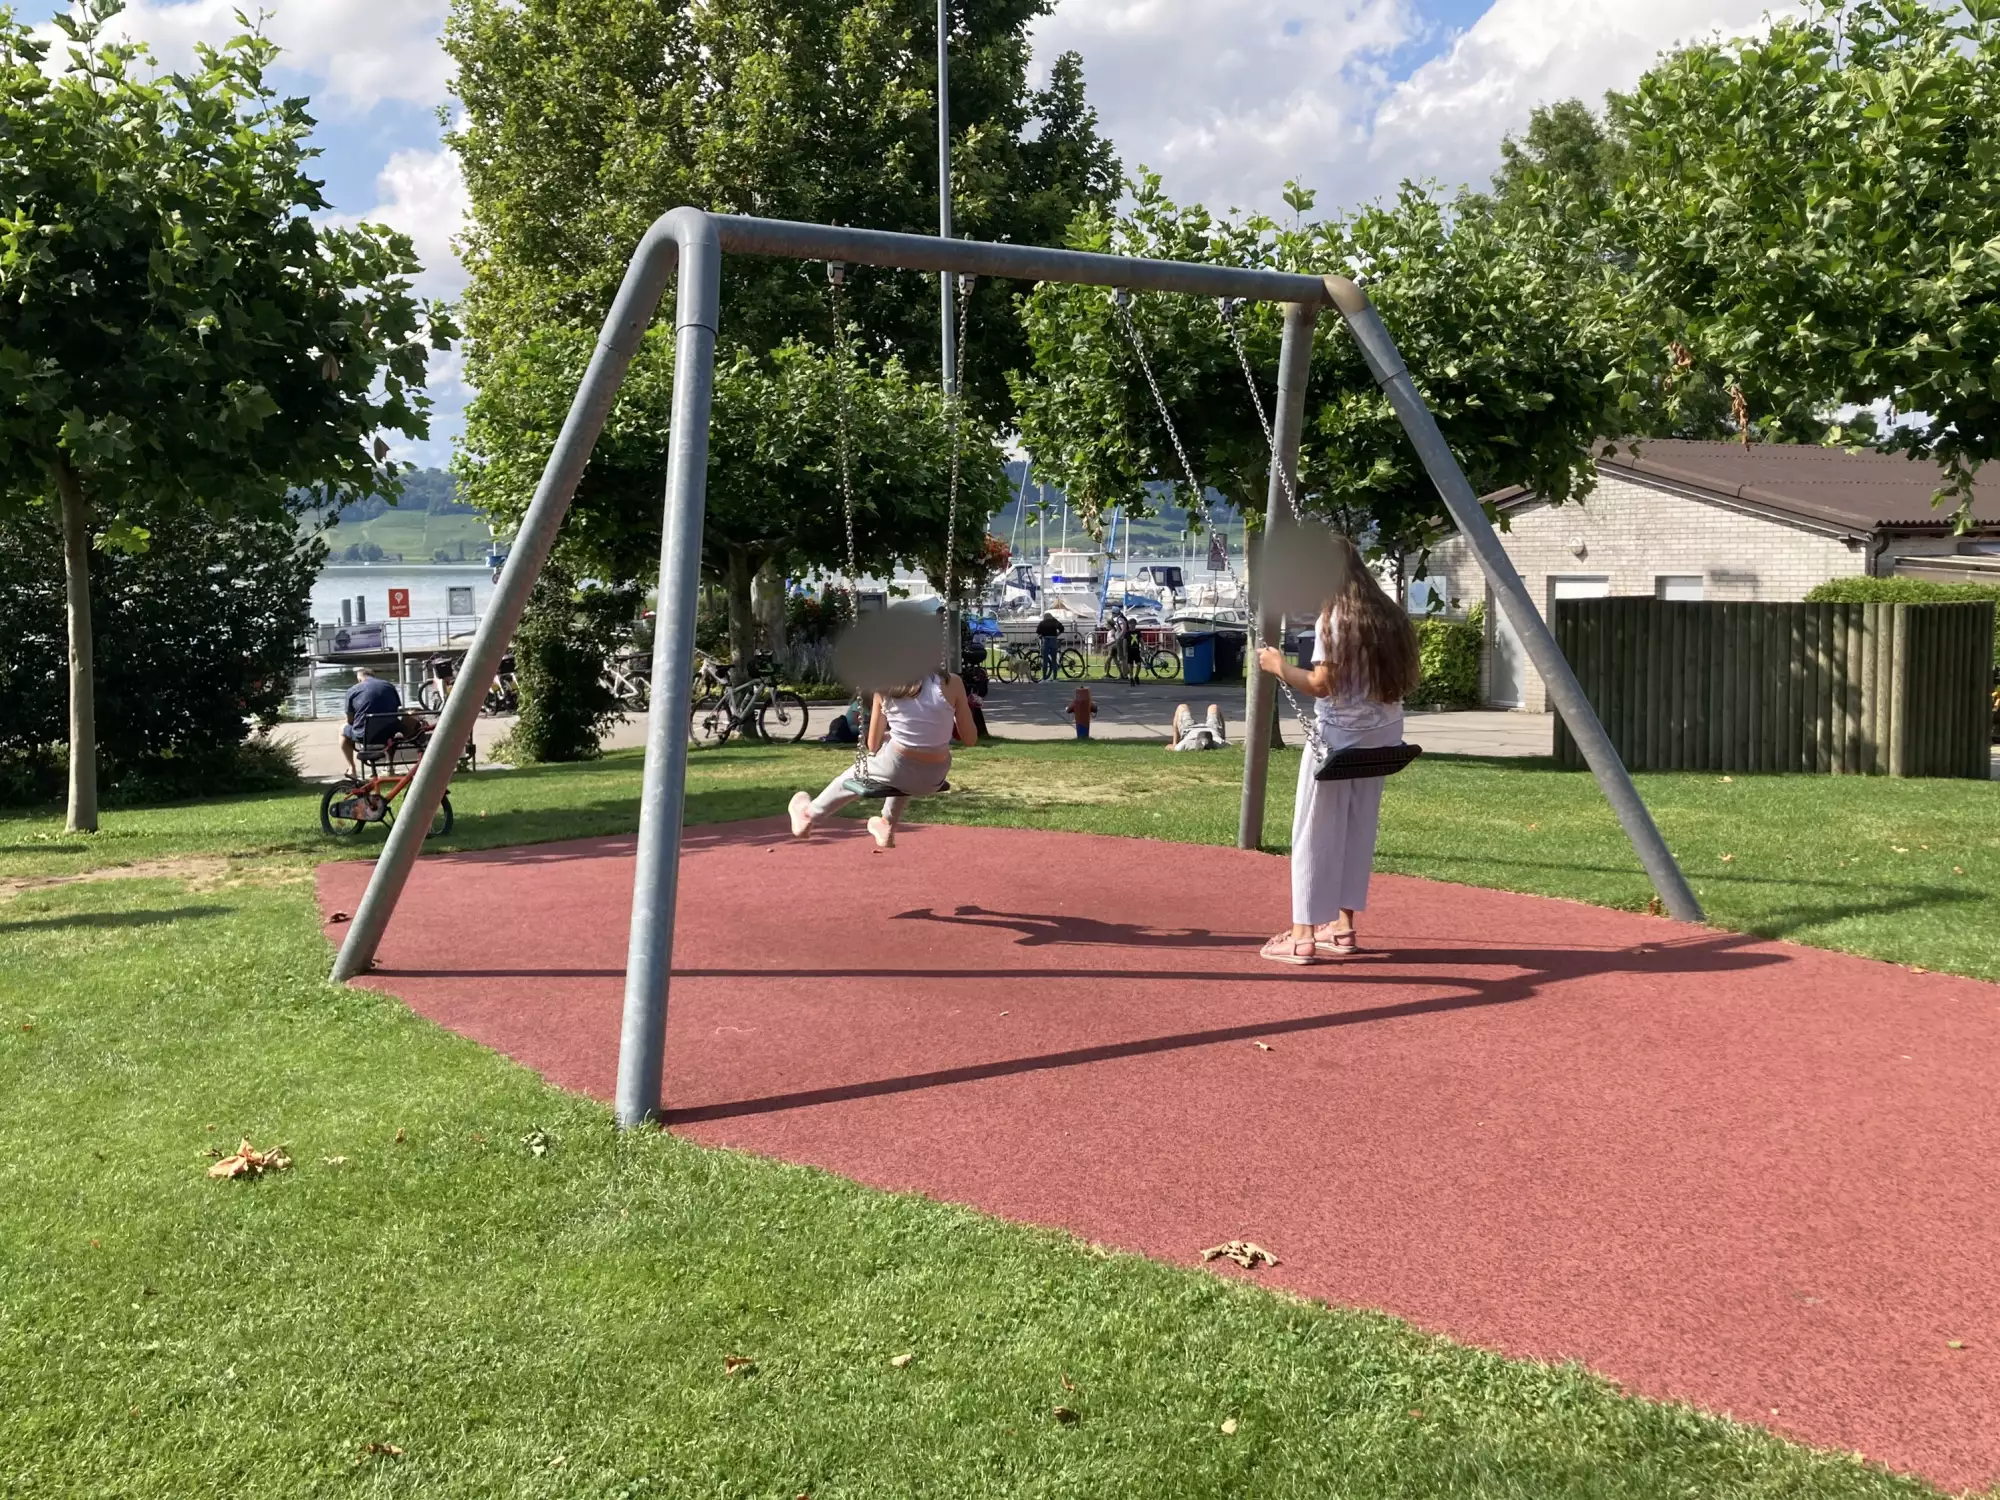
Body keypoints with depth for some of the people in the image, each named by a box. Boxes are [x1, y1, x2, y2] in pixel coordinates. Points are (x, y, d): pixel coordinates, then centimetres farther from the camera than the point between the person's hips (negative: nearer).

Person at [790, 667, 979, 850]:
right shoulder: (951, 682, -13)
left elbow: (873, 745, 3)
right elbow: (970, 738, -4)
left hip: (895, 770, 0)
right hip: (934, 779, 1)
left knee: (853, 776, 34)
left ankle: (810, 815, 59)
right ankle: (888, 826, 57)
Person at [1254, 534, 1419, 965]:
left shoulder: (1335, 617, -12)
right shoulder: (1389, 616, 10)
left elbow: (1321, 684, -16)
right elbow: (1405, 679, 9)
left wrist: (1279, 666, -6)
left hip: (1337, 735, -7)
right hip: (1380, 736, 7)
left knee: (1316, 833, -1)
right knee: (1357, 830, 13)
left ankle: (1303, 935, 0)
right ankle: (1342, 928, 18)